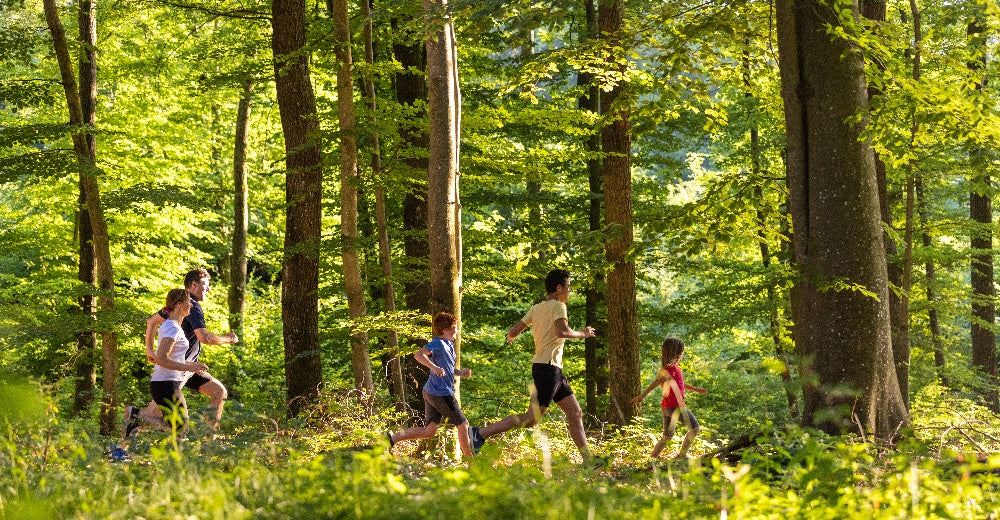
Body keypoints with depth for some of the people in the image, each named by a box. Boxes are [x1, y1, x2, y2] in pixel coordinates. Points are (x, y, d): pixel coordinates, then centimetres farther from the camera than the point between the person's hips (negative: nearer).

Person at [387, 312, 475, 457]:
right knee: (463, 424, 3)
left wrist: (460, 373, 12)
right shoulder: (438, 343, -14)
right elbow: (418, 355, -27)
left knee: (429, 431, 6)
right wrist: (434, 367, -37)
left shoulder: (449, 344, 16)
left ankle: (394, 437, -2)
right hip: (441, 393, -10)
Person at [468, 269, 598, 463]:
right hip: (547, 366, -10)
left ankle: (587, 459, 9)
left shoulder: (536, 308, 14)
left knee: (575, 413, 9)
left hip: (554, 370, 10)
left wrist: (510, 337, 35)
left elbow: (514, 331, 12)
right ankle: (481, 433, -11)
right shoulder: (557, 306, -9)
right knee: (532, 418, -10)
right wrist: (582, 334, -10)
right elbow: (562, 332, -26)